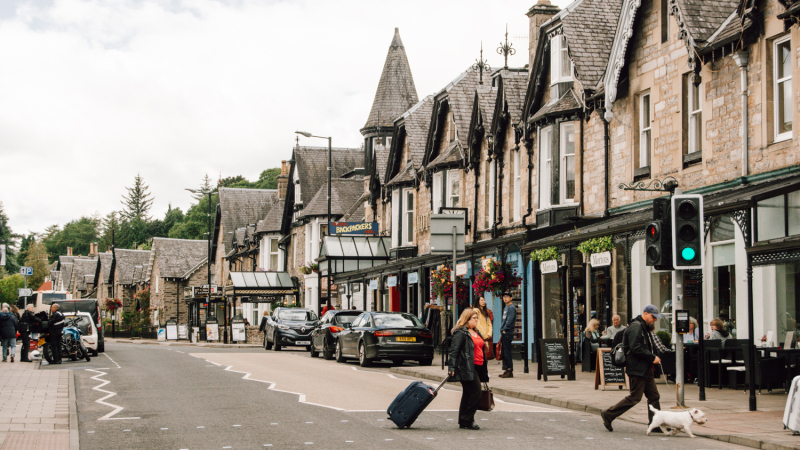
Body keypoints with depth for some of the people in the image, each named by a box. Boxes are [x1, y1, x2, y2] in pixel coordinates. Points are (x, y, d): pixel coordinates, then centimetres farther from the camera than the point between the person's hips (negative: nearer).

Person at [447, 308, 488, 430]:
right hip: (467, 368, -9)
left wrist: (484, 370, 26)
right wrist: (451, 367, -23)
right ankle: (468, 420, -4)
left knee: (468, 395, 11)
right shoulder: (460, 333, -8)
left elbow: (481, 350, 27)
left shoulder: (476, 333, 21)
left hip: (477, 368, 9)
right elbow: (454, 350, -14)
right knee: (476, 392, -12)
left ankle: (463, 422, 15)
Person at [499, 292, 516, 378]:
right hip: (504, 333, 10)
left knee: (507, 352, -9)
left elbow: (509, 320, -18)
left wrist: (504, 330, -16)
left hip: (508, 333, -10)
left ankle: (510, 371, -7)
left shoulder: (512, 308, -10)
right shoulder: (505, 308, 20)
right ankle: (506, 369, 14)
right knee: (504, 352, 10)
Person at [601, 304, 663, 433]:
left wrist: (654, 356, 10)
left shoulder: (645, 327, 18)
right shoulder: (636, 327, -15)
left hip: (646, 369, 10)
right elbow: (635, 348, -24)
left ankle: (655, 424, 12)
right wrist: (652, 358, -18)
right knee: (635, 397, -6)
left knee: (654, 396, 8)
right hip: (637, 369, -10)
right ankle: (608, 415, 4)